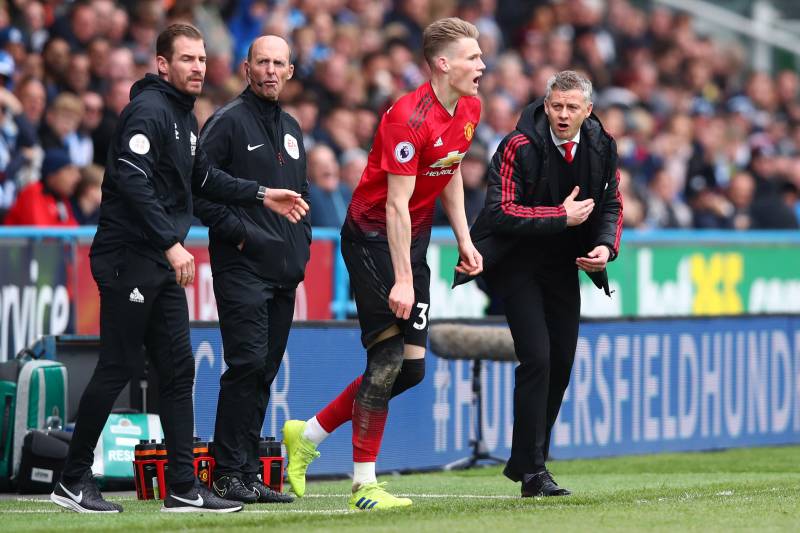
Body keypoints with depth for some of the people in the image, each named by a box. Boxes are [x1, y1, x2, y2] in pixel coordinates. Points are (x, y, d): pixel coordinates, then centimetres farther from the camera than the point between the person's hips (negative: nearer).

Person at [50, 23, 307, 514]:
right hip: (128, 260, -10)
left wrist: (262, 196, 21)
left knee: (178, 370, 7)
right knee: (117, 370, -6)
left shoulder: (184, 117, 16)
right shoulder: (148, 110, -14)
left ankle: (184, 487, 9)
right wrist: (172, 244, -26)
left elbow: (203, 177, 27)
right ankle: (74, 482, 3)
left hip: (163, 267, 10)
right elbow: (132, 181, -24)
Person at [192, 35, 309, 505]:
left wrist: (302, 242, 14)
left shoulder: (291, 129, 19)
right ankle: (229, 472, -11)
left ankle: (248, 472, 12)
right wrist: (237, 231, -14)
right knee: (248, 363, -14)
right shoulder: (228, 122, -5)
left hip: (285, 271, 8)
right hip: (242, 267, -8)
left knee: (265, 371, 8)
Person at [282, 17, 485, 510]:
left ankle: (307, 436, 19)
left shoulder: (469, 110, 3)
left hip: (414, 239, 9)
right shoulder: (409, 118, -23)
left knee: (412, 367, 4)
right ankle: (364, 486, -3)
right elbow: (396, 205, -24)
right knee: (387, 356, -12)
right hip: (373, 239, -9)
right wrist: (401, 280, -26)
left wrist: (464, 239, 13)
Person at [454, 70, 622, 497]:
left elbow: (611, 204, 9)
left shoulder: (601, 147, -4)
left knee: (561, 362, 7)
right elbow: (501, 212, -24)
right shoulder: (520, 146, -21)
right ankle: (531, 471, -11)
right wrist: (562, 217, -24)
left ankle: (524, 461, 22)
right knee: (537, 357, -16)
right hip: (515, 262, -6)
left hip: (563, 265, 6)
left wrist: (606, 245, -10)